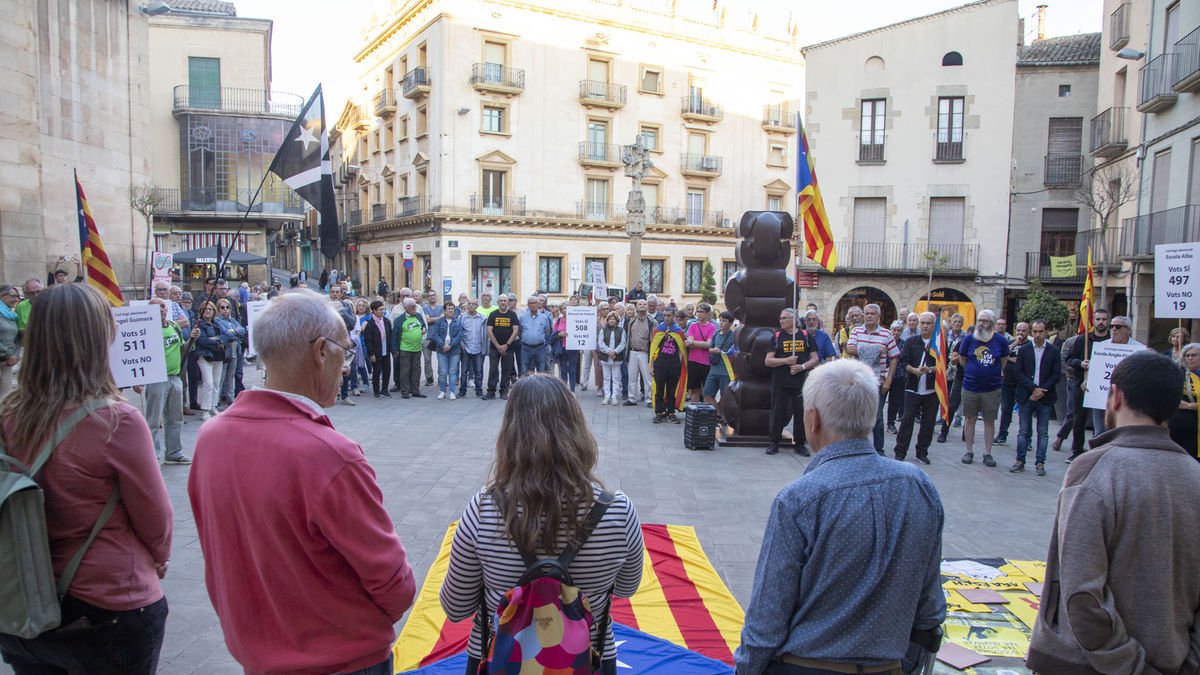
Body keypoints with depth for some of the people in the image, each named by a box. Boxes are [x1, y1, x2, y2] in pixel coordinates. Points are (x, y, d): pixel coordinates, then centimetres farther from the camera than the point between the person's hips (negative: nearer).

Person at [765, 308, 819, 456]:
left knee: (801, 413, 3)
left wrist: (802, 366, -11)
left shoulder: (806, 336, 7)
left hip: (801, 382, 0)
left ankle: (800, 444, 14)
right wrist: (786, 361, -12)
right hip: (780, 383, 0)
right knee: (778, 413, 2)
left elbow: (815, 359, 6)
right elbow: (768, 361, 2)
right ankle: (774, 442, 13)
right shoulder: (777, 336, 7)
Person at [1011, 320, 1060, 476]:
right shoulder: (1023, 349, 4)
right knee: (1023, 431, 6)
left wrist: (1041, 391, -11)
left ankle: (1040, 462, 10)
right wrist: (1033, 388, -13)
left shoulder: (1053, 351, 2)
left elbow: (1056, 374, -2)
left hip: (1045, 397, -1)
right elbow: (1019, 372, -2)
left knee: (1043, 432, 5)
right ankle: (1020, 461, 11)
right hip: (1026, 396, 1)